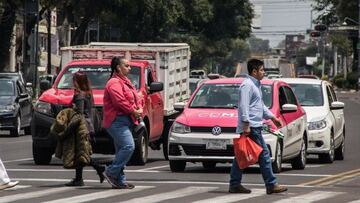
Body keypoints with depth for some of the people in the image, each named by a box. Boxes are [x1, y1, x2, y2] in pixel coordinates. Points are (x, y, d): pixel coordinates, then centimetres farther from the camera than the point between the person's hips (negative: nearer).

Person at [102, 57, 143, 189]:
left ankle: (119, 181, 11)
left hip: (125, 121, 11)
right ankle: (111, 172, -14)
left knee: (122, 150, 9)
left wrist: (139, 109, 2)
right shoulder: (114, 83, -12)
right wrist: (134, 111, -14)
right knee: (128, 146, -20)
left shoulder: (125, 82, 21)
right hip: (117, 121, -11)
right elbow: (120, 101, -23)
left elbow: (136, 98, 22)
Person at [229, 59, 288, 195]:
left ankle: (235, 185, 11)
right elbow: (244, 106, -19)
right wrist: (246, 124, -24)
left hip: (254, 126, 11)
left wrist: (272, 117, 32)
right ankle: (271, 185, -7)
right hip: (251, 127, -11)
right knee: (264, 154, -8)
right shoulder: (247, 85, -11)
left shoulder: (255, 85, 22)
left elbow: (261, 105, 32)